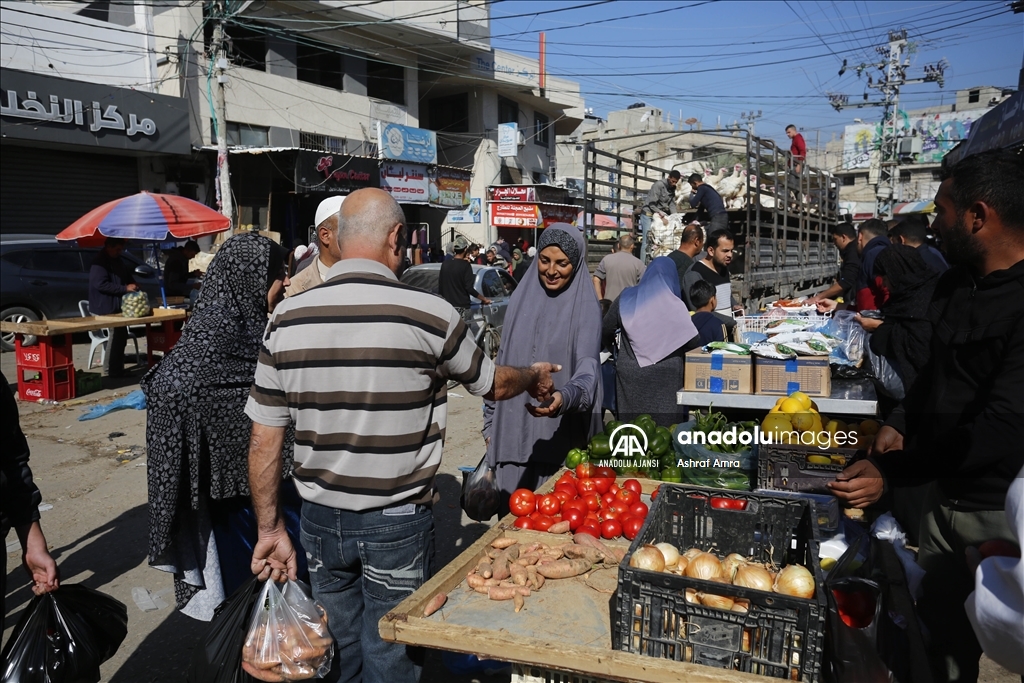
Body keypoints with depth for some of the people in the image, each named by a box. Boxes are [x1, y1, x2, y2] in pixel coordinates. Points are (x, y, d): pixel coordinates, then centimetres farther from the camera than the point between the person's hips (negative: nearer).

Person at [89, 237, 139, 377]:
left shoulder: (116, 260, 15)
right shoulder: (99, 262, -15)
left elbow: (127, 276, 24)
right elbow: (101, 284, -24)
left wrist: (133, 285, 2)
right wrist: (125, 288, -24)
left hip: (116, 306, 10)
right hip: (105, 308, -10)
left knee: (119, 335, 11)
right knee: (117, 334, -12)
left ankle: (116, 369, 19)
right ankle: (111, 370, -7)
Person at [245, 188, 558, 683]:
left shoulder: (287, 318, -6)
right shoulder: (430, 314, -16)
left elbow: (264, 442, -3)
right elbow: (492, 383, 3)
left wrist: (270, 528, 8)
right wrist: (535, 377, 24)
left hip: (320, 520, 4)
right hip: (398, 522, -3)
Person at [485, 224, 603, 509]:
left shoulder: (585, 307, -6)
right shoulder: (521, 298, 7)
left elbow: (587, 368, -18)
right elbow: (502, 362, 12)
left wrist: (564, 397, -40)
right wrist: (490, 423, 11)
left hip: (561, 435, -4)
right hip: (513, 430, 4)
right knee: (512, 509, 11)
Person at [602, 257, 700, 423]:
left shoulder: (626, 298, 2)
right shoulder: (674, 305, -6)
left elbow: (605, 332, 11)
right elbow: (694, 343, -6)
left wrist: (614, 347, 31)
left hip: (630, 374, 3)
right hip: (665, 377, -2)